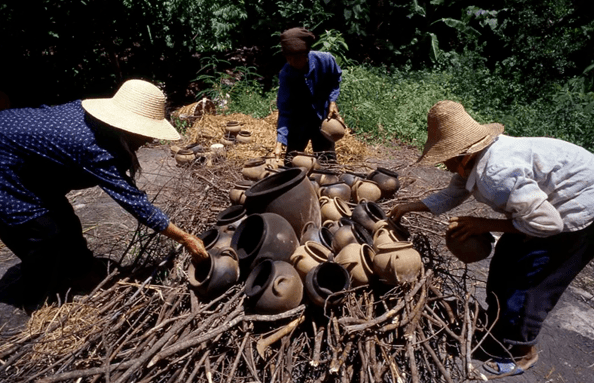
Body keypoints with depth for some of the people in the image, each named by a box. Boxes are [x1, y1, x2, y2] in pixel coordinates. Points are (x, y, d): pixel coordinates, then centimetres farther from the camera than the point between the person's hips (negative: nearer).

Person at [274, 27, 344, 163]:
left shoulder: (325, 60, -22)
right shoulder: (285, 75, -23)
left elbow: (335, 81, 1)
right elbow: (284, 110, -23)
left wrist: (332, 101, -16)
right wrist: (280, 142, -31)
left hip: (323, 117, 0)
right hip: (298, 121, 0)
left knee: (327, 160, 6)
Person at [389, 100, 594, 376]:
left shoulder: (497, 172, -37)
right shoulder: (473, 159, -8)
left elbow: (546, 223, -31)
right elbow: (451, 196, 5)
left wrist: (484, 225, -24)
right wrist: (408, 207, 2)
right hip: (550, 202, 10)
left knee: (526, 279, -4)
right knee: (504, 265, 15)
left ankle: (521, 352, 21)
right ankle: (499, 330, 37)